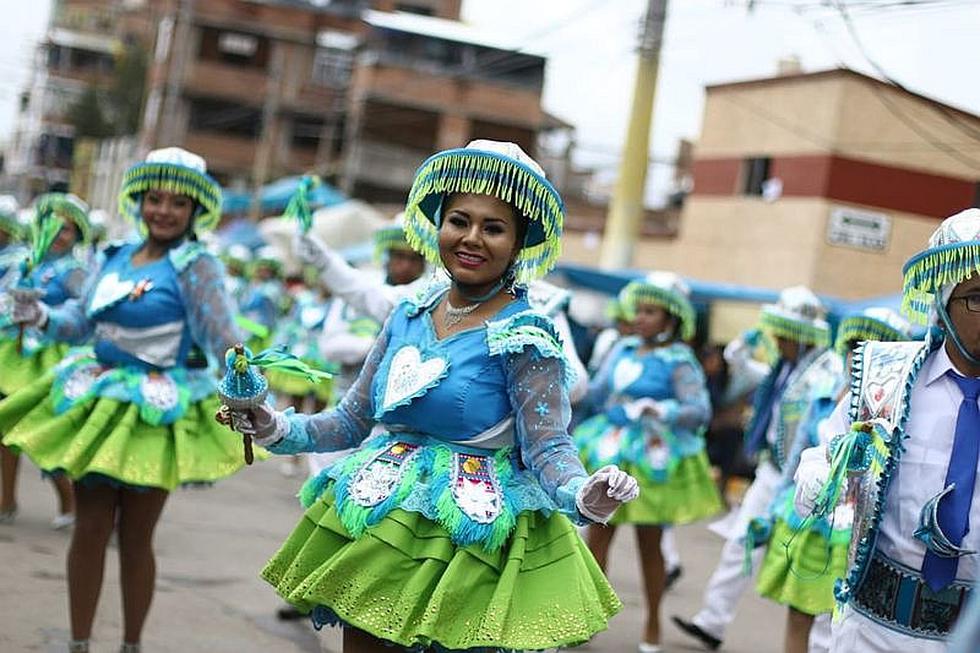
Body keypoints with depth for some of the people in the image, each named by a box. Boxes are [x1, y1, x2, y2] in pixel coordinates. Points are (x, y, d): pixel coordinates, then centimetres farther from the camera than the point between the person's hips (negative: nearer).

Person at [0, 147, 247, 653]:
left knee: (135, 538, 3)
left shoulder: (195, 268, -10)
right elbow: (80, 323, 11)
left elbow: (224, 339, -21)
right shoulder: (114, 258, 8)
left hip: (156, 413, -5)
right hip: (98, 401, 5)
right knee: (90, 530, 8)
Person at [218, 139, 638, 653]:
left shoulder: (523, 336, -10)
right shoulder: (408, 317, 6)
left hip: (472, 530, -5)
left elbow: (547, 447, -15)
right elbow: (352, 421, 12)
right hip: (377, 522, 5)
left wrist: (582, 494, -36)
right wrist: (277, 429, -3)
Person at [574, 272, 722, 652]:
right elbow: (596, 395, 17)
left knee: (649, 543, 6)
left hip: (651, 460, -5)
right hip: (610, 453, 5)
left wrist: (663, 411, -34)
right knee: (597, 535, 4)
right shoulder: (623, 351, 8)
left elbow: (701, 410, -20)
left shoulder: (679, 362, -9)